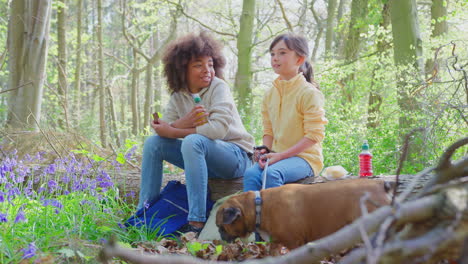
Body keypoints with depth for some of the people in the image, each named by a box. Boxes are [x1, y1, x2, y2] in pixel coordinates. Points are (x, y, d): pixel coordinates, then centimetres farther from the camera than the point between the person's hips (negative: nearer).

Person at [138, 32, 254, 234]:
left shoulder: (218, 87, -13)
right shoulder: (178, 95, 4)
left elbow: (219, 128, -28)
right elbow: (162, 127, -7)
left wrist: (173, 131, -23)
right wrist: (181, 123, -29)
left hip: (236, 156, -6)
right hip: (203, 157, 7)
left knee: (193, 141, -35)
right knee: (153, 143, -4)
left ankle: (196, 222, -36)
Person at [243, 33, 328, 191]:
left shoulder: (309, 93, -9)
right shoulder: (270, 94, 12)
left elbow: (314, 135, -12)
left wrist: (281, 155, -18)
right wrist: (265, 150, -5)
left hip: (305, 157, -5)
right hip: (277, 156, 5)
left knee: (272, 173, -34)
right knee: (251, 174, -25)